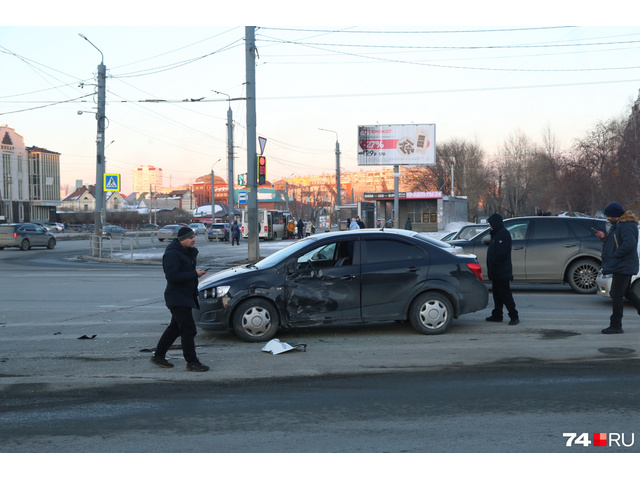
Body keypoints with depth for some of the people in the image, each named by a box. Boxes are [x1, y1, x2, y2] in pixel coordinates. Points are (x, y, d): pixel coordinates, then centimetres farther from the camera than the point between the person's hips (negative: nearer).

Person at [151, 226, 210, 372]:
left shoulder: (190, 252, 13)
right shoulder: (172, 254, -17)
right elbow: (172, 276, -26)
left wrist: (195, 294, 17)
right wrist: (194, 274, -23)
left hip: (186, 297, 10)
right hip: (177, 298, -10)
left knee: (175, 328, 17)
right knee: (188, 330, -10)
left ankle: (158, 356, 29)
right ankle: (192, 363, -4)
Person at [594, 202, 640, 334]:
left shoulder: (627, 226, -18)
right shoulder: (617, 225, 16)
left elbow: (629, 244, -29)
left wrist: (614, 256, -22)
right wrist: (604, 237, 6)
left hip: (623, 267, -11)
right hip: (623, 267, 11)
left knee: (617, 295, -8)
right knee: (626, 291, 21)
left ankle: (616, 326, -3)